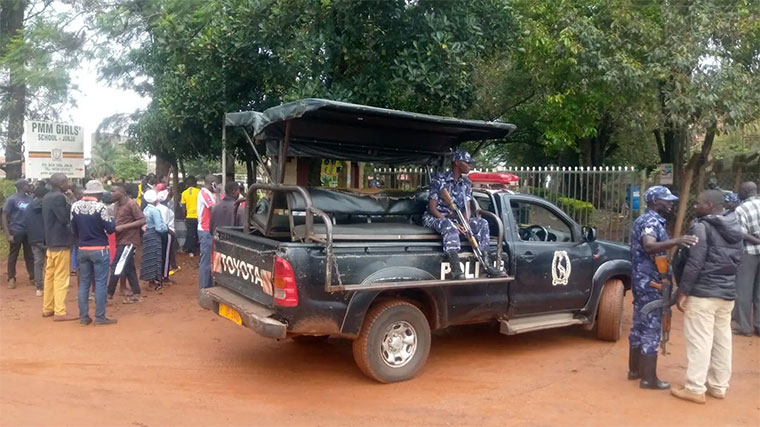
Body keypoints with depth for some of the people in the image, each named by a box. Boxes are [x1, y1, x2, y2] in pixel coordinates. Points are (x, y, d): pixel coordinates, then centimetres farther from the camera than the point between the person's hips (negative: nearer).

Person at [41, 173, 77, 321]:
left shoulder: (47, 197, 13)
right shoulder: (59, 197, -17)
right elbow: (65, 218, -22)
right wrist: (70, 206, -9)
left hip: (51, 241, 10)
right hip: (61, 242, -10)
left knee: (50, 275, 14)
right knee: (61, 278, -5)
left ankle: (47, 308, 22)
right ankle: (60, 312, -3)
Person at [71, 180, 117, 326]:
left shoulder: (75, 206, 1)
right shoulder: (100, 206, -15)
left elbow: (73, 229, 9)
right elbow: (110, 229, -12)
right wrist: (111, 221, 8)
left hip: (82, 250, 5)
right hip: (99, 250, -5)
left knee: (83, 283, 11)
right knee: (101, 283, 1)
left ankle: (83, 317, 15)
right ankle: (100, 317, 3)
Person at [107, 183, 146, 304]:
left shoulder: (131, 204, -13)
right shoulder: (117, 205, 11)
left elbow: (142, 220, -17)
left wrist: (123, 227, -21)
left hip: (129, 241, -8)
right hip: (121, 240, 8)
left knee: (116, 267, -8)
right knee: (128, 268, 11)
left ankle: (109, 294, 0)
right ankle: (136, 294, 18)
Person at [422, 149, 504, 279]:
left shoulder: (466, 184, 9)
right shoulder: (439, 179, -11)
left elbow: (467, 208, 5)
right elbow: (432, 208, -15)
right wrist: (453, 224, -24)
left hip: (455, 219, 6)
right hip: (434, 218, -6)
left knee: (482, 223, -15)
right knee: (450, 227, -40)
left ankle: (486, 264, -20)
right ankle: (456, 270, -50)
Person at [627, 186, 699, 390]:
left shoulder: (642, 220, 16)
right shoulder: (653, 221, -16)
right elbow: (649, 246, -36)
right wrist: (676, 241, -49)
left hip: (641, 280, 10)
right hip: (651, 283, -10)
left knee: (640, 326, 15)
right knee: (651, 329, -4)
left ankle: (635, 369, 24)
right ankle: (649, 378, 1)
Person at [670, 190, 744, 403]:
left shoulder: (702, 227, -13)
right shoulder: (734, 229, 13)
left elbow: (695, 263, -18)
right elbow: (737, 261, 18)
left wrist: (683, 291, -14)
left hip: (703, 292, -8)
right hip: (727, 293, 8)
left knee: (699, 341, -3)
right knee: (722, 341, 13)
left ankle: (695, 389, 1)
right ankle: (719, 386, 22)